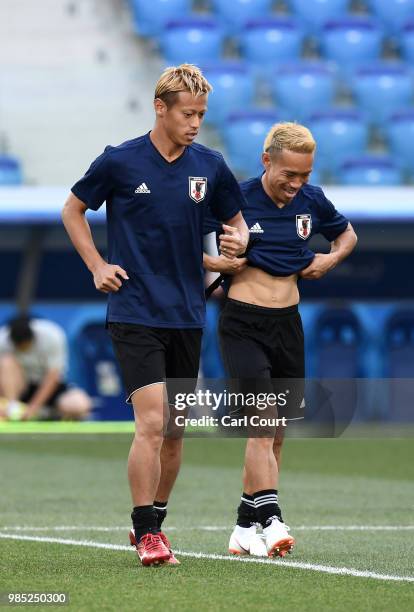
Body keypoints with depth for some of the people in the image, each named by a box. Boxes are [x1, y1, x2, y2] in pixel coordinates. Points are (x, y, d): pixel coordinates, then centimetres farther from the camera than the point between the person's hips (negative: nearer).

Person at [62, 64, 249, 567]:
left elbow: (235, 221, 18)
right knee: (151, 422, -15)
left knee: (174, 430, 10)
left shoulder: (210, 167, 4)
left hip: (187, 317, 4)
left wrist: (238, 240, -5)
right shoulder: (119, 162, -6)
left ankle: (154, 520, 26)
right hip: (134, 313, -4)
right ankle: (146, 535, -10)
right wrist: (97, 266, 0)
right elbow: (73, 211, 9)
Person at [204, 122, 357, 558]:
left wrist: (331, 258, 4)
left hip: (287, 324, 5)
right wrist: (215, 263, -15)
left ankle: (245, 527, 17)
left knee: (275, 432, 8)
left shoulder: (312, 201, 3)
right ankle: (271, 521, -22)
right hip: (242, 322, -5)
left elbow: (347, 233, 23)